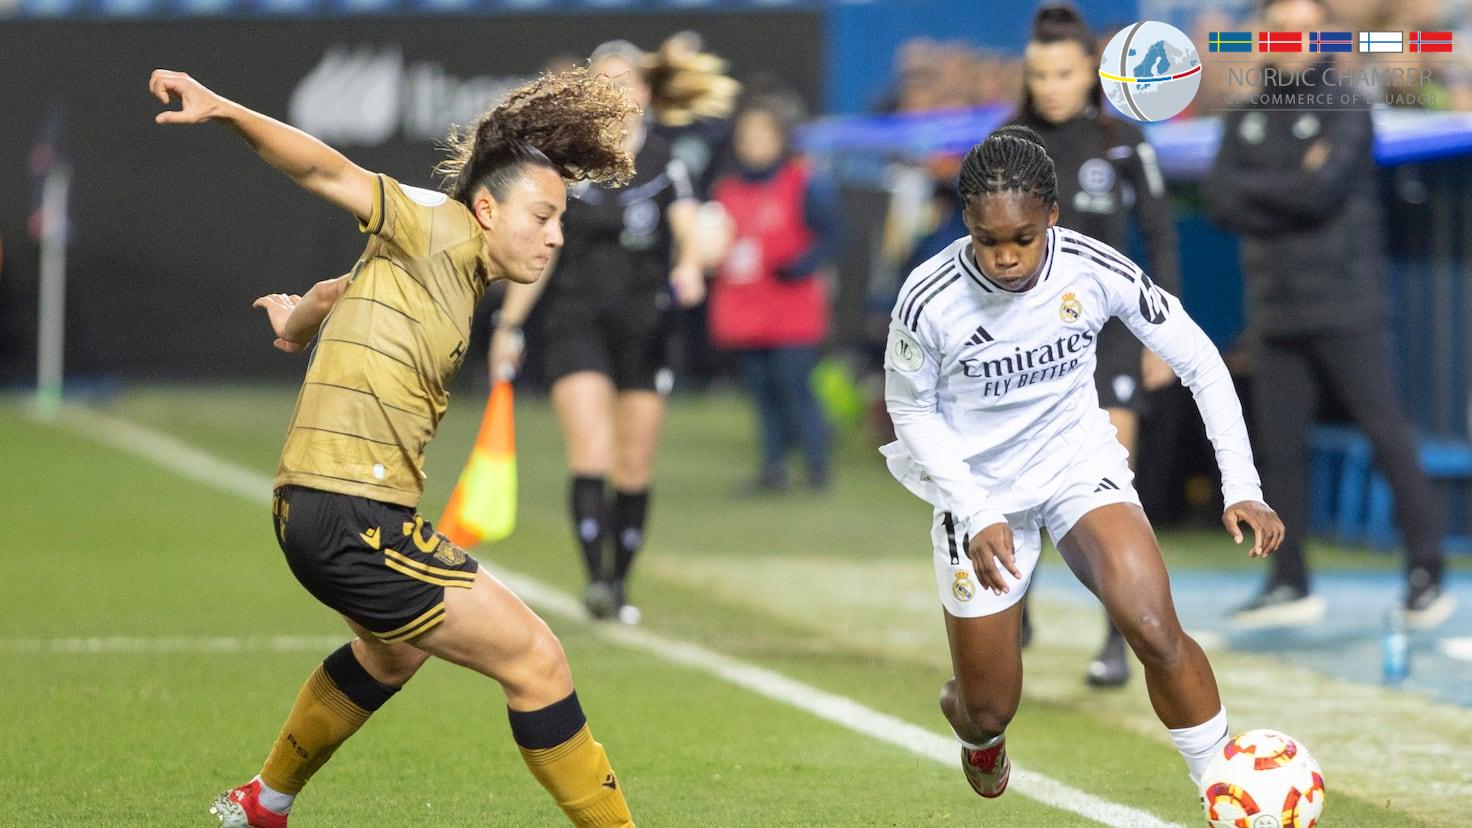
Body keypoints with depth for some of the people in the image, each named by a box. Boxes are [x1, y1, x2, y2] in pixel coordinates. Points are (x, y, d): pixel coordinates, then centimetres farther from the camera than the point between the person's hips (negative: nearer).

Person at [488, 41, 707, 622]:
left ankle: (620, 581, 20)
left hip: (644, 327, 1)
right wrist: (509, 324, 8)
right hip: (577, 320, -1)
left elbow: (688, 232, -6)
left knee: (635, 467, 6)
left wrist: (689, 268, -30)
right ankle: (596, 579, -22)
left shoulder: (662, 163, 3)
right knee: (590, 455, -16)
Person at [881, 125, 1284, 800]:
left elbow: (1199, 362, -9)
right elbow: (910, 410, -6)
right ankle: (964, 710, 46)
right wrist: (976, 516, -17)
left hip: (1080, 463, 0)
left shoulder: (1095, 271, -20)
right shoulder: (929, 301, -23)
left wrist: (1240, 488, -15)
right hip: (978, 491, 0)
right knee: (990, 712, 6)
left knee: (1155, 630, -26)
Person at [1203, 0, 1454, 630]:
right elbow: (1219, 200, -1)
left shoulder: (1347, 112, -2)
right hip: (1277, 313, 5)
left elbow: (1323, 191, -17)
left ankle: (1425, 573, -3)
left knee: (1389, 438, -6)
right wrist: (1293, 190, -11)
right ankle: (1290, 584, 12)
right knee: (1280, 448, 6)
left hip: (1347, 311, -5)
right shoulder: (1247, 121, 12)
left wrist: (1252, 187, -5)